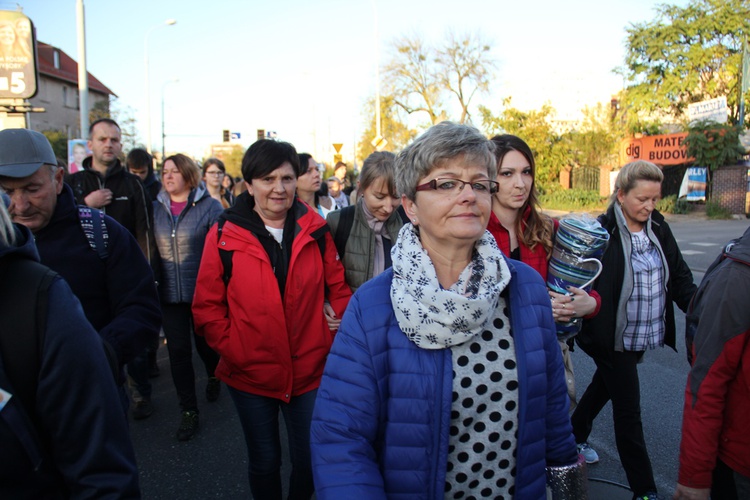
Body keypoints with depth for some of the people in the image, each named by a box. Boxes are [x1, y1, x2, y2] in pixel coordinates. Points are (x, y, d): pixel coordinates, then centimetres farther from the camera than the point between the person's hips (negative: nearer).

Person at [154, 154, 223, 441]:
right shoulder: (156, 208, 5)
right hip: (169, 295, 3)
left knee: (205, 344, 13)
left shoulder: (209, 206, -7)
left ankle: (214, 375, 47)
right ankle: (189, 411, 18)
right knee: (178, 351, 5)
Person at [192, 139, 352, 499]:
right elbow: (207, 306, -4)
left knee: (309, 461, 15)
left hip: (310, 371, 1)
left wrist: (338, 316, -7)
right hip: (250, 375, -1)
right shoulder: (224, 235, -8)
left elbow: (337, 285, 7)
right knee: (264, 462, 18)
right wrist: (231, 348, -12)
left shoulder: (314, 230, -2)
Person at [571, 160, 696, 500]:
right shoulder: (603, 232, -17)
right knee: (628, 411, 2)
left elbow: (679, 276, 5)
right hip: (613, 340, -7)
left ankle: (575, 437, 48)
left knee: (603, 387, 25)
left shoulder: (659, 228, 3)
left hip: (645, 336, 7)